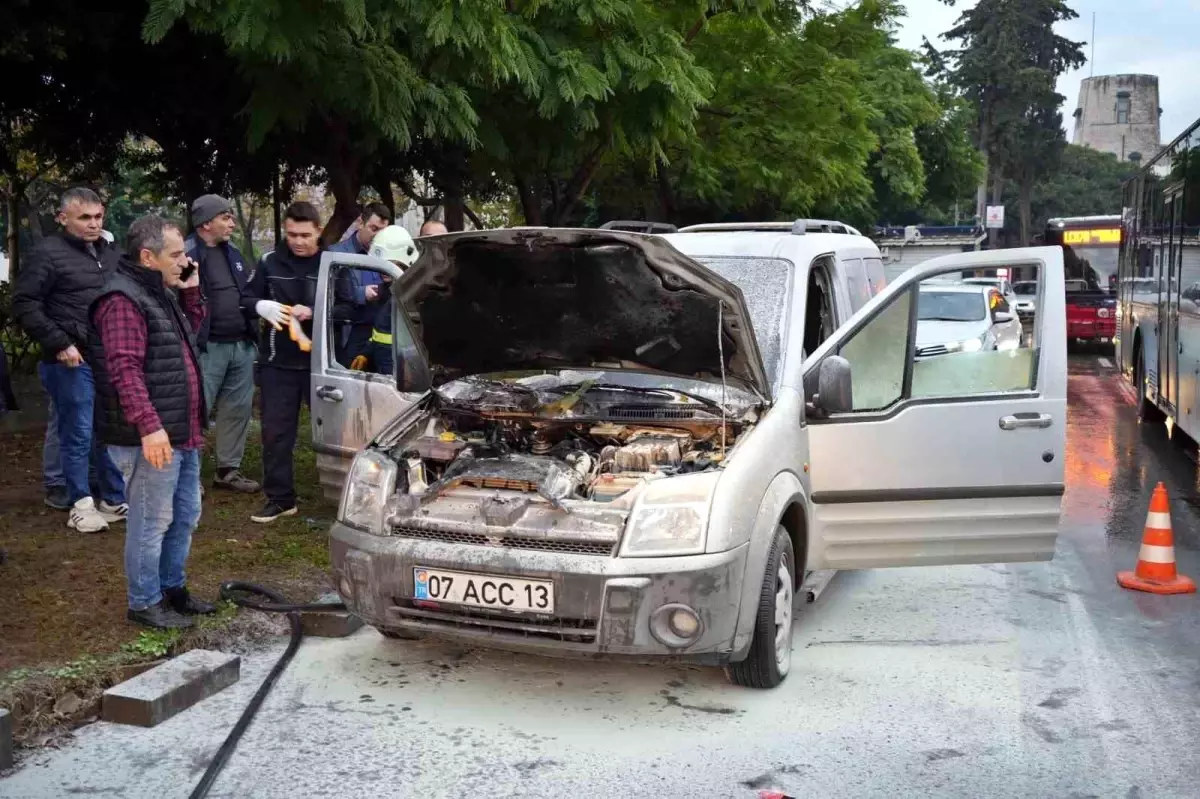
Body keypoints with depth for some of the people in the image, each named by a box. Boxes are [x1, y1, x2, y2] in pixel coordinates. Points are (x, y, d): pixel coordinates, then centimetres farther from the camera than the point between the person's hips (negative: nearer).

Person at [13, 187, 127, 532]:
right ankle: (81, 506, 11)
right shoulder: (49, 253, -8)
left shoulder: (108, 251, 13)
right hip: (73, 361, -6)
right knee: (78, 434, 0)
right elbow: (24, 303, -11)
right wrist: (59, 344, -16)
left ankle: (115, 499, 22)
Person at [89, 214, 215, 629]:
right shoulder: (123, 300, -17)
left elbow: (192, 331, 29)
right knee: (151, 523, -1)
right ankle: (144, 603, 11)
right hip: (151, 438, -10)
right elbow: (125, 369, -25)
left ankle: (172, 587, 32)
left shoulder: (160, 292, 15)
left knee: (185, 515, 18)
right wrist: (149, 426, -31)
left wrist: (191, 290, 13)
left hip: (182, 432, 10)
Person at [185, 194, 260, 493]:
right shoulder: (187, 255, -11)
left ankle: (228, 469, 22)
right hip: (207, 347, -8)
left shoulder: (232, 253, 15)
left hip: (242, 345, 8)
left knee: (239, 408, 11)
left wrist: (253, 334, 16)